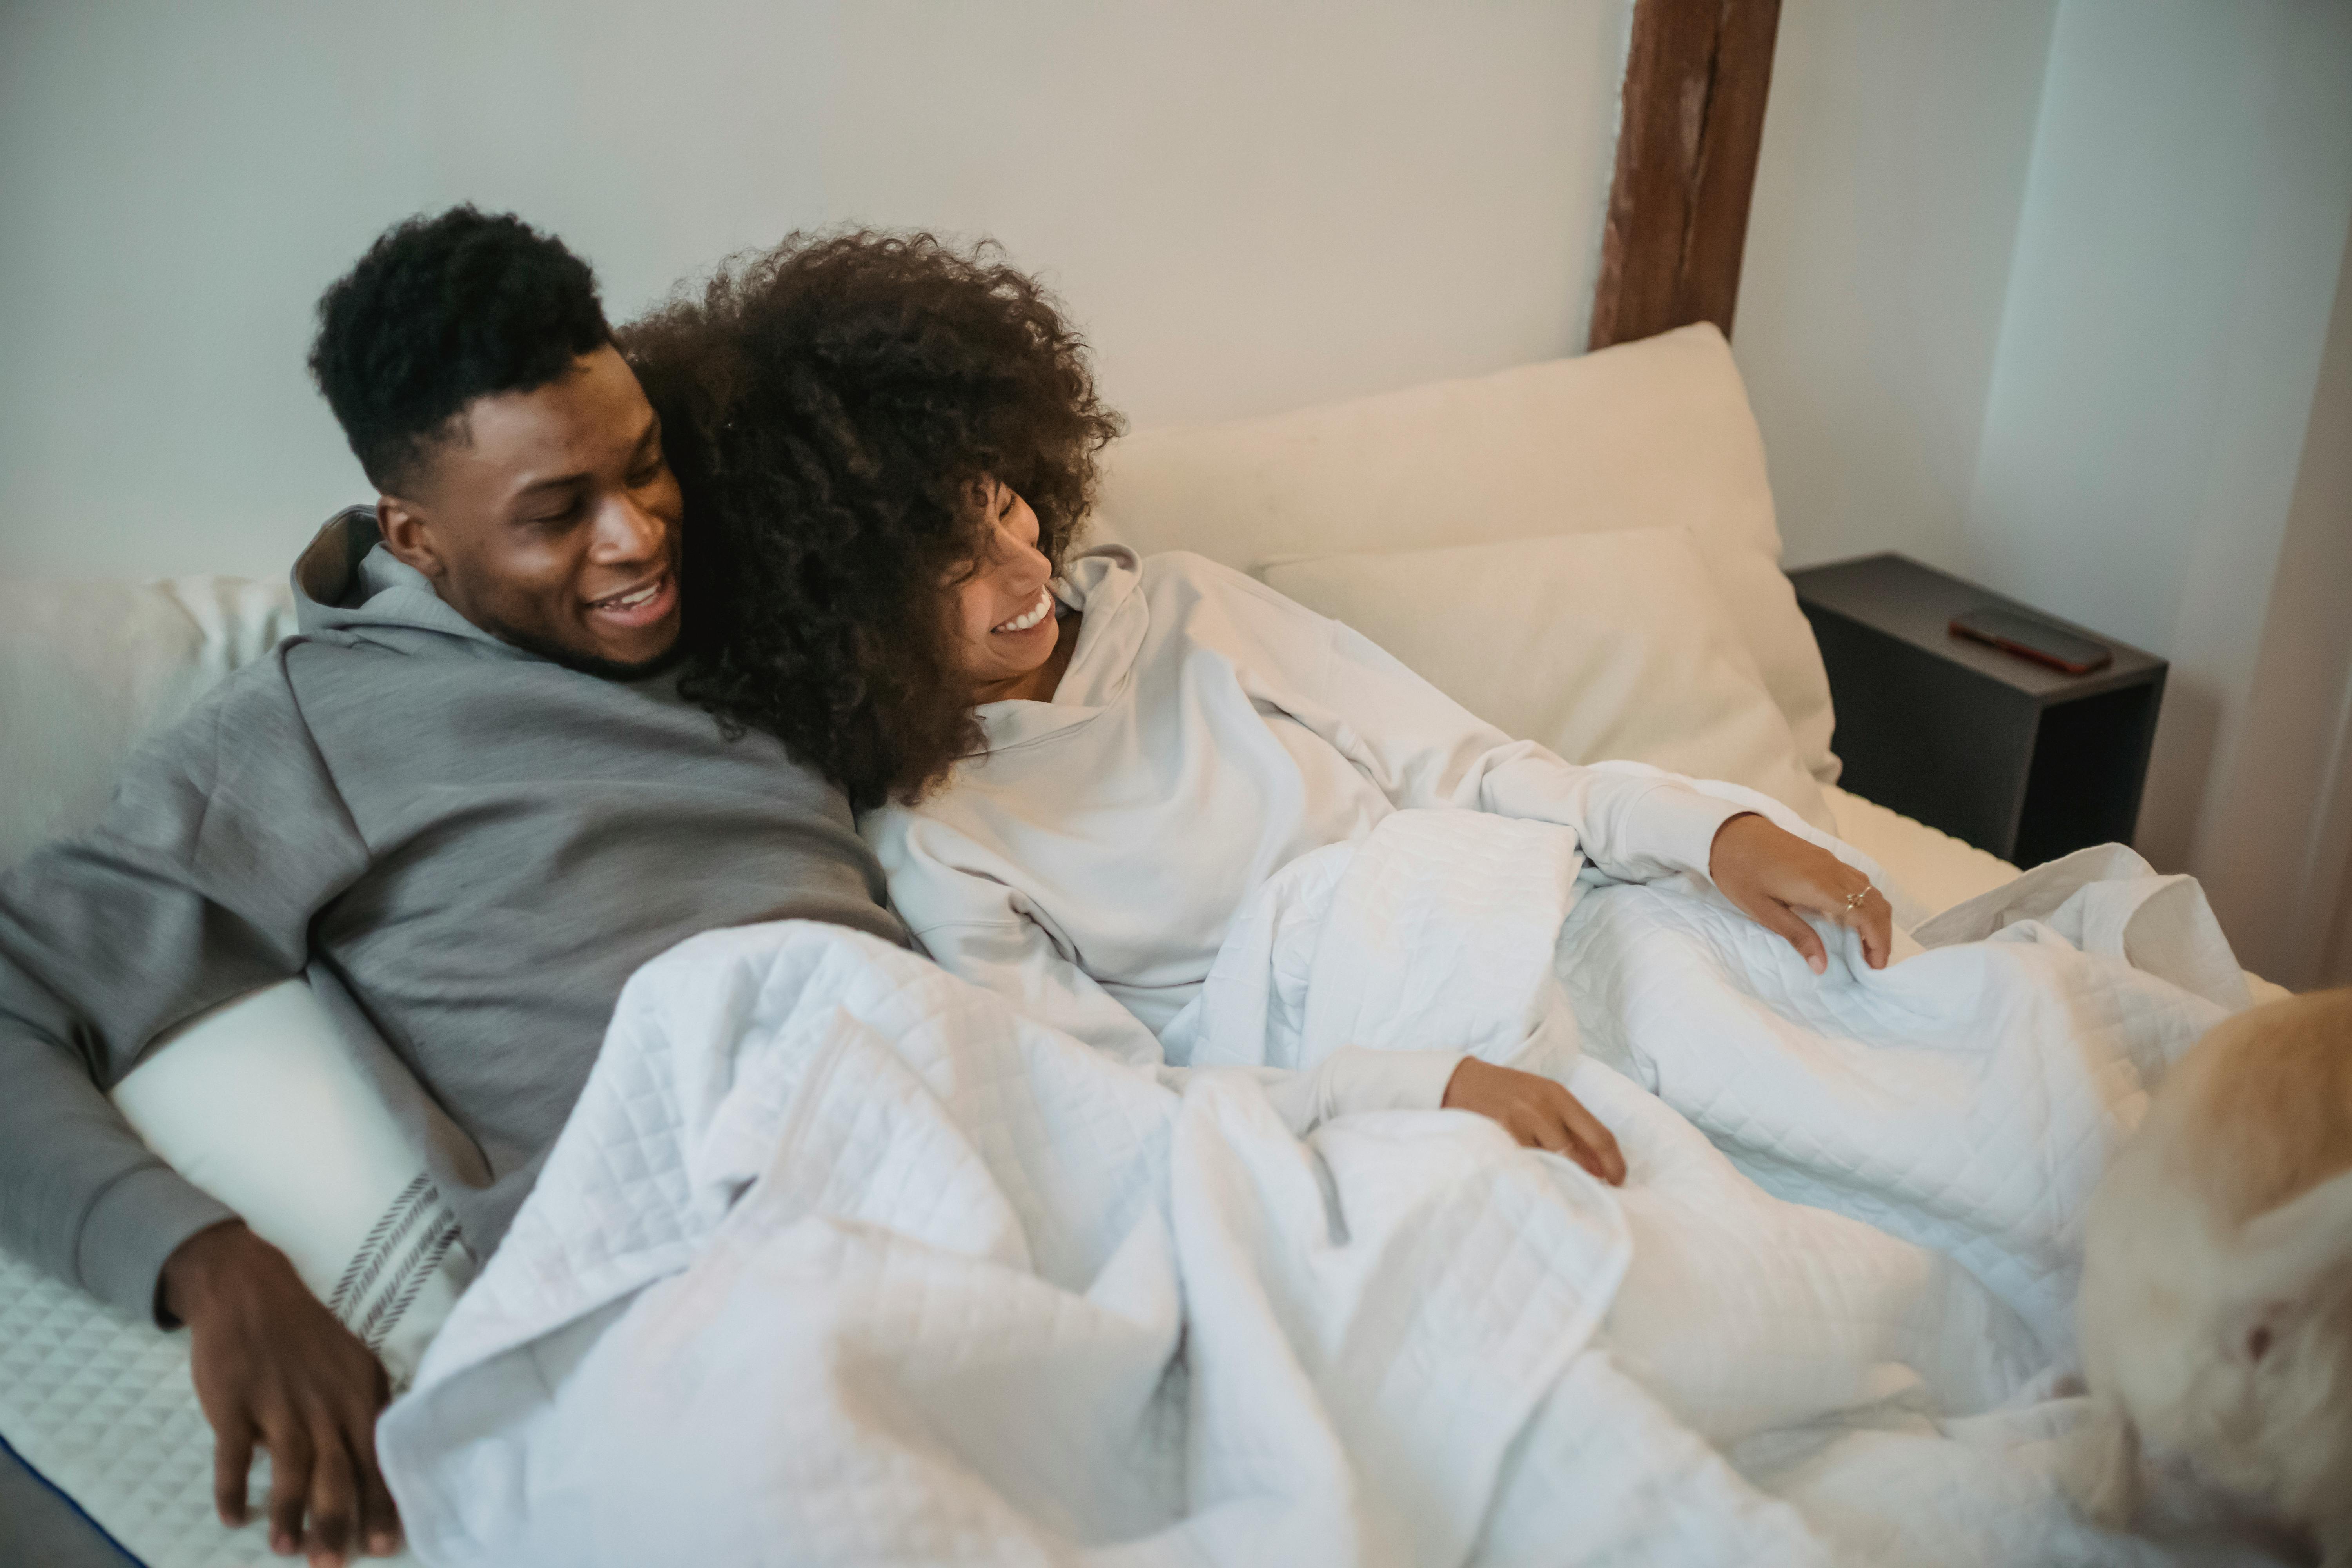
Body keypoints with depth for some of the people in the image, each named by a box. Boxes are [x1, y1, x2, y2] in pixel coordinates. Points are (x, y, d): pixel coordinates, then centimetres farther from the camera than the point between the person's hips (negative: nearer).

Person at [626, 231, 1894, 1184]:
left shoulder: (1171, 606, 7)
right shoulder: (926, 846, -8)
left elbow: (1457, 764, 6)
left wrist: (1712, 833, -8)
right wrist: (1430, 1088, -28)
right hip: (1331, 1103, -5)